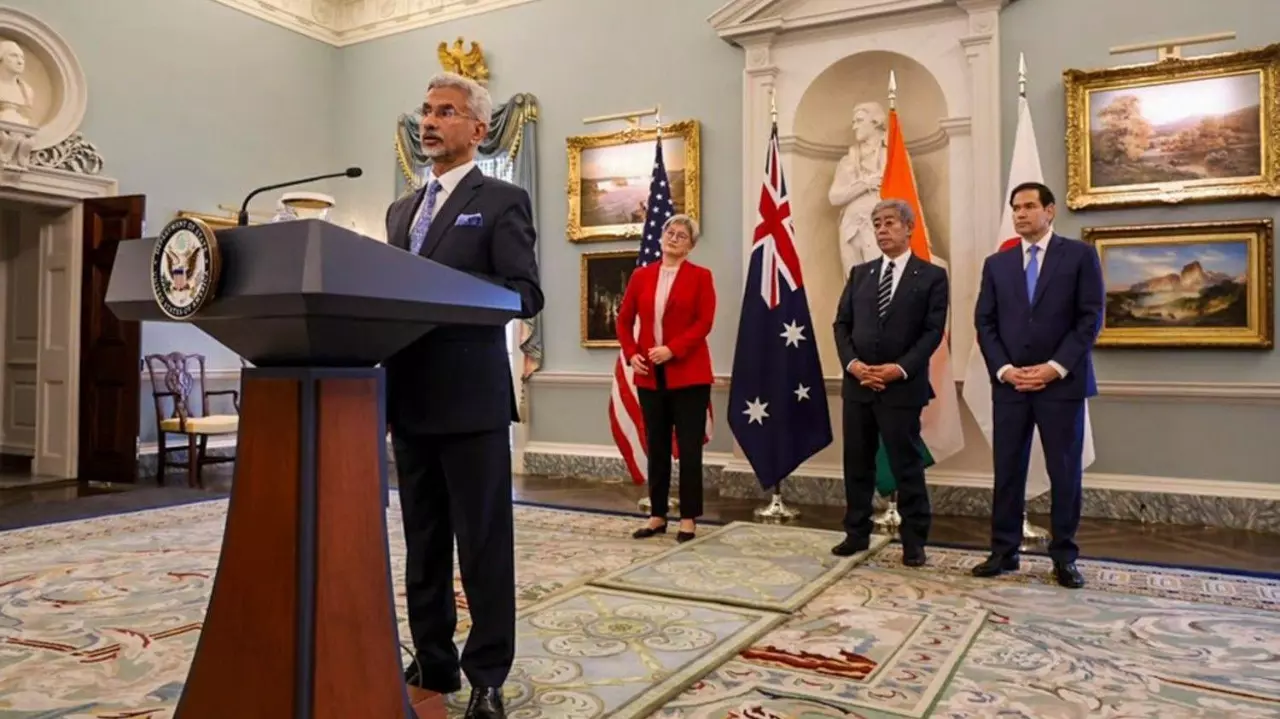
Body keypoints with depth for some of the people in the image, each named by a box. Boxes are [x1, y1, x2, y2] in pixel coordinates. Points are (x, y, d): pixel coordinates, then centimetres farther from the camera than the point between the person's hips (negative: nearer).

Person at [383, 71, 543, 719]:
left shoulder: (502, 201, -1)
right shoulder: (401, 209, 20)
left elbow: (526, 294, -11)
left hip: (471, 394, -6)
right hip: (410, 396, 7)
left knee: (483, 542, 1)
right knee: (422, 542, 13)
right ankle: (433, 663, 26)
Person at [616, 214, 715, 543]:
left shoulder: (700, 276, 0)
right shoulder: (641, 275, 10)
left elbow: (704, 322, -9)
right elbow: (624, 319, 11)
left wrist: (672, 349, -19)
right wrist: (631, 354, -4)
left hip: (688, 375, -3)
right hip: (650, 376, 4)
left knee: (689, 449, 1)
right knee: (656, 448, 10)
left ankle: (689, 519, 10)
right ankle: (657, 516, 20)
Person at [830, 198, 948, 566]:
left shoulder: (932, 276, 0)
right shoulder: (860, 273, 13)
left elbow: (933, 332, -7)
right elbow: (842, 324, 8)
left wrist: (900, 369, -17)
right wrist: (852, 363, -8)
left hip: (902, 386, -4)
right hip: (857, 383, 4)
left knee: (907, 466, 2)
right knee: (857, 464, 11)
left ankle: (914, 541, 13)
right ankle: (857, 533, 22)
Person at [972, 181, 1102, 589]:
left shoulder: (1079, 255, 3)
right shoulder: (996, 264, 11)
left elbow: (1091, 317, -4)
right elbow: (985, 322, 7)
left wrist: (1056, 367, -13)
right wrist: (1003, 369, -7)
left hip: (1062, 381, -2)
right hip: (1009, 383, 3)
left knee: (1065, 471, 4)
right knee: (1007, 470, 4)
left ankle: (1064, 557, 15)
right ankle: (1004, 551, 13)